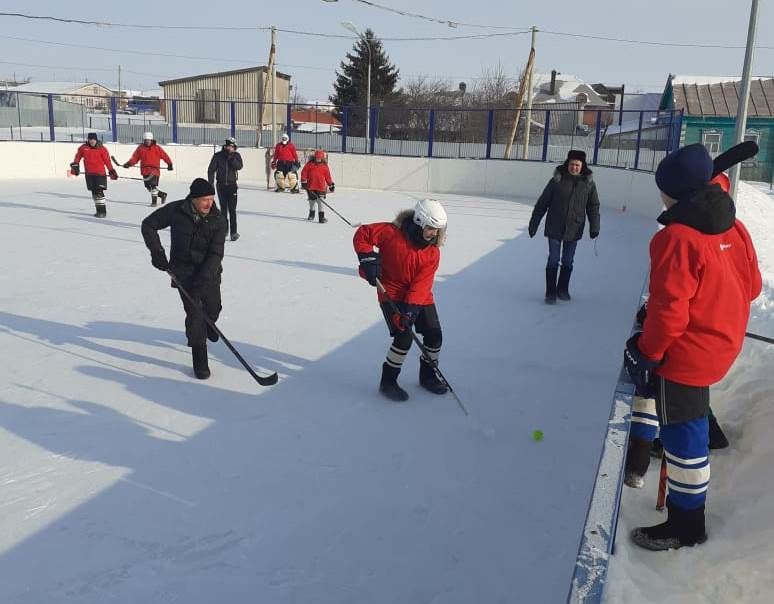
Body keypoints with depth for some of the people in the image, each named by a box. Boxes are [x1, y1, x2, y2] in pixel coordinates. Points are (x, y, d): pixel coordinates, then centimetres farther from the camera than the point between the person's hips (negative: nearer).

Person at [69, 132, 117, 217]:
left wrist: (111, 171, -6)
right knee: (94, 192, 10)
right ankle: (98, 210, 19)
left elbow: (107, 160, -4)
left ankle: (102, 211, -8)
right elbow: (78, 157, 17)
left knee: (99, 192, -12)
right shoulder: (83, 148, 4)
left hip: (100, 173, -4)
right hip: (89, 174, 4)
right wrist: (75, 165, 8)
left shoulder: (102, 149, -5)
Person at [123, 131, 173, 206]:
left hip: (154, 169, -4)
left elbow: (164, 156, 5)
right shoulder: (140, 148, 8)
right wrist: (129, 163, -10)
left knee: (153, 186, -18)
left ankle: (154, 201, -12)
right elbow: (135, 158, 4)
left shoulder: (157, 148, 2)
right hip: (145, 171, 4)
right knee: (149, 188, 8)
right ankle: (162, 194, 26)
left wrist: (169, 164, 0)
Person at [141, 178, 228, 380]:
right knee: (194, 310, -13)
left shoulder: (219, 221, -13)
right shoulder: (175, 211, -14)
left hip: (209, 271, 2)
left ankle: (207, 327, 51)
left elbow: (216, 254, -18)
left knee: (213, 308, 13)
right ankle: (199, 358, -6)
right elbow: (148, 225, 0)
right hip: (183, 271, -2)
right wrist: (157, 252, -9)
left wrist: (203, 278, -30)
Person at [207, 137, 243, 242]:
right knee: (223, 208, 10)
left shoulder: (236, 155, 0)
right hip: (221, 185, 1)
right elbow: (211, 169, -1)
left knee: (232, 209, -7)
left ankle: (234, 232, -8)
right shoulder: (218, 156, -2)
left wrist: (232, 157, -23)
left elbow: (239, 167, -16)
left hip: (232, 185, -1)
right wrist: (210, 183, -5)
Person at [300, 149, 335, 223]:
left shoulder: (324, 166, 3)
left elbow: (328, 176, 9)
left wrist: (331, 184, 10)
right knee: (311, 201, 14)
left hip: (321, 187, -1)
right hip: (310, 186, 1)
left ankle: (321, 216, -8)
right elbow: (304, 172, 2)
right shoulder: (310, 164, 1)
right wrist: (303, 181, -3)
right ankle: (311, 214, 34)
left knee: (320, 202, -9)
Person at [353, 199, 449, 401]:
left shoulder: (433, 253, -8)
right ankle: (388, 382, 2)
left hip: (420, 296, 5)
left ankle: (427, 375, 31)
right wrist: (368, 258, -23)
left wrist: (410, 307, -27)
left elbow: (422, 282, -17)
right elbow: (362, 234, -13)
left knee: (434, 335, 6)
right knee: (404, 337, -16)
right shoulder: (393, 233, -19)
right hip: (392, 295, -5)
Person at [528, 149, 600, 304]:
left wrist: (594, 227, -1)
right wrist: (534, 223, -1)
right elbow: (542, 203, -2)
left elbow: (593, 207, 7)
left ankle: (563, 290, 30)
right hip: (554, 229, -2)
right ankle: (550, 293, 11)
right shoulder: (557, 180, -8)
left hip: (574, 230, 2)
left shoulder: (589, 183, -1)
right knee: (553, 261, 2)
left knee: (568, 262, 14)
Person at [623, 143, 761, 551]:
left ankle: (687, 523, 20)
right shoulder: (735, 229, 1)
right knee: (649, 376, 30)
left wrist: (647, 352, -12)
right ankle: (636, 453, 41)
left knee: (683, 434, 4)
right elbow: (751, 286, 11)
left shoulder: (677, 239, -25)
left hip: (687, 353, -9)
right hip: (724, 340, 9)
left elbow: (668, 312, -25)